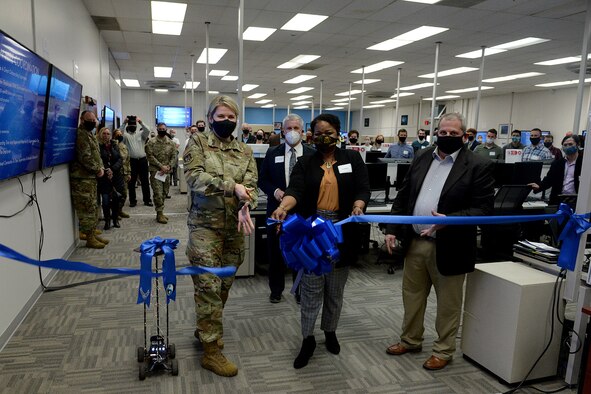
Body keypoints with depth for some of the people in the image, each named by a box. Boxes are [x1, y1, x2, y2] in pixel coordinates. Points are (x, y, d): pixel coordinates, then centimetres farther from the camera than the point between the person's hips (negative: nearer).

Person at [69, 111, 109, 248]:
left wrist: (101, 168, 6)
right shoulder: (81, 134, -13)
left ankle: (93, 234, 23)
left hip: (91, 177, 10)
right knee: (87, 208, -5)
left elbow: (96, 155, 21)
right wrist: (98, 170, -11)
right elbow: (85, 157, -20)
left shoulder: (90, 134, 18)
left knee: (93, 207, 14)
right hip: (82, 177, -10)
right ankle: (90, 238, 1)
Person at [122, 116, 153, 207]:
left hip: (142, 160, 1)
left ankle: (147, 200, 12)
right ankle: (133, 201, 13)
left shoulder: (141, 135, 13)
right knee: (131, 182, 4)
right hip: (132, 161, -1)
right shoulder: (126, 136, 7)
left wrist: (141, 123, -12)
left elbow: (148, 131, -4)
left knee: (145, 181, 5)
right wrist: (124, 123, -18)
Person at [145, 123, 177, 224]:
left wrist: (168, 167, -11)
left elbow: (174, 156, 5)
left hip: (167, 172, 4)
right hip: (155, 171, -4)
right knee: (158, 193, -8)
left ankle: (160, 213, 22)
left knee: (164, 193, 10)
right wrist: (161, 166, -16)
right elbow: (150, 156, -9)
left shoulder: (171, 143, 9)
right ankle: (160, 214, -1)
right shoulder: (151, 142, -2)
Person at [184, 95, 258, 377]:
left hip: (235, 227, 4)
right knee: (208, 285, -4)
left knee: (225, 283, 14)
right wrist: (232, 186, -24)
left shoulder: (245, 151, 9)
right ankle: (211, 351, 7)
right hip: (205, 225, -4)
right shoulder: (198, 142, -1)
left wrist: (245, 206, -23)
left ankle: (205, 329, 35)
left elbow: (251, 184, -1)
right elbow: (194, 176, -16)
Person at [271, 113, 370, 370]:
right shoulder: (305, 163, 4)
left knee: (335, 289, 14)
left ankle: (330, 332, 33)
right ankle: (308, 339, 18)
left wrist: (358, 207, -25)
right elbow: (295, 190, -12)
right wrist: (283, 207, -33)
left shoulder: (352, 158, 5)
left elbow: (363, 189, -3)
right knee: (311, 288, 4)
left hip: (342, 234, 1)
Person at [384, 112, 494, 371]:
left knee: (447, 303, 12)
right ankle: (410, 340, 38)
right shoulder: (422, 158, 6)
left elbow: (483, 209, -14)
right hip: (414, 242, 5)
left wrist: (448, 220, -29)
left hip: (448, 247, -5)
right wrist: (393, 229, 3)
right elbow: (403, 196, 9)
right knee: (412, 296, 19)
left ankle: (444, 350, 32)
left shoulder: (478, 166, -10)